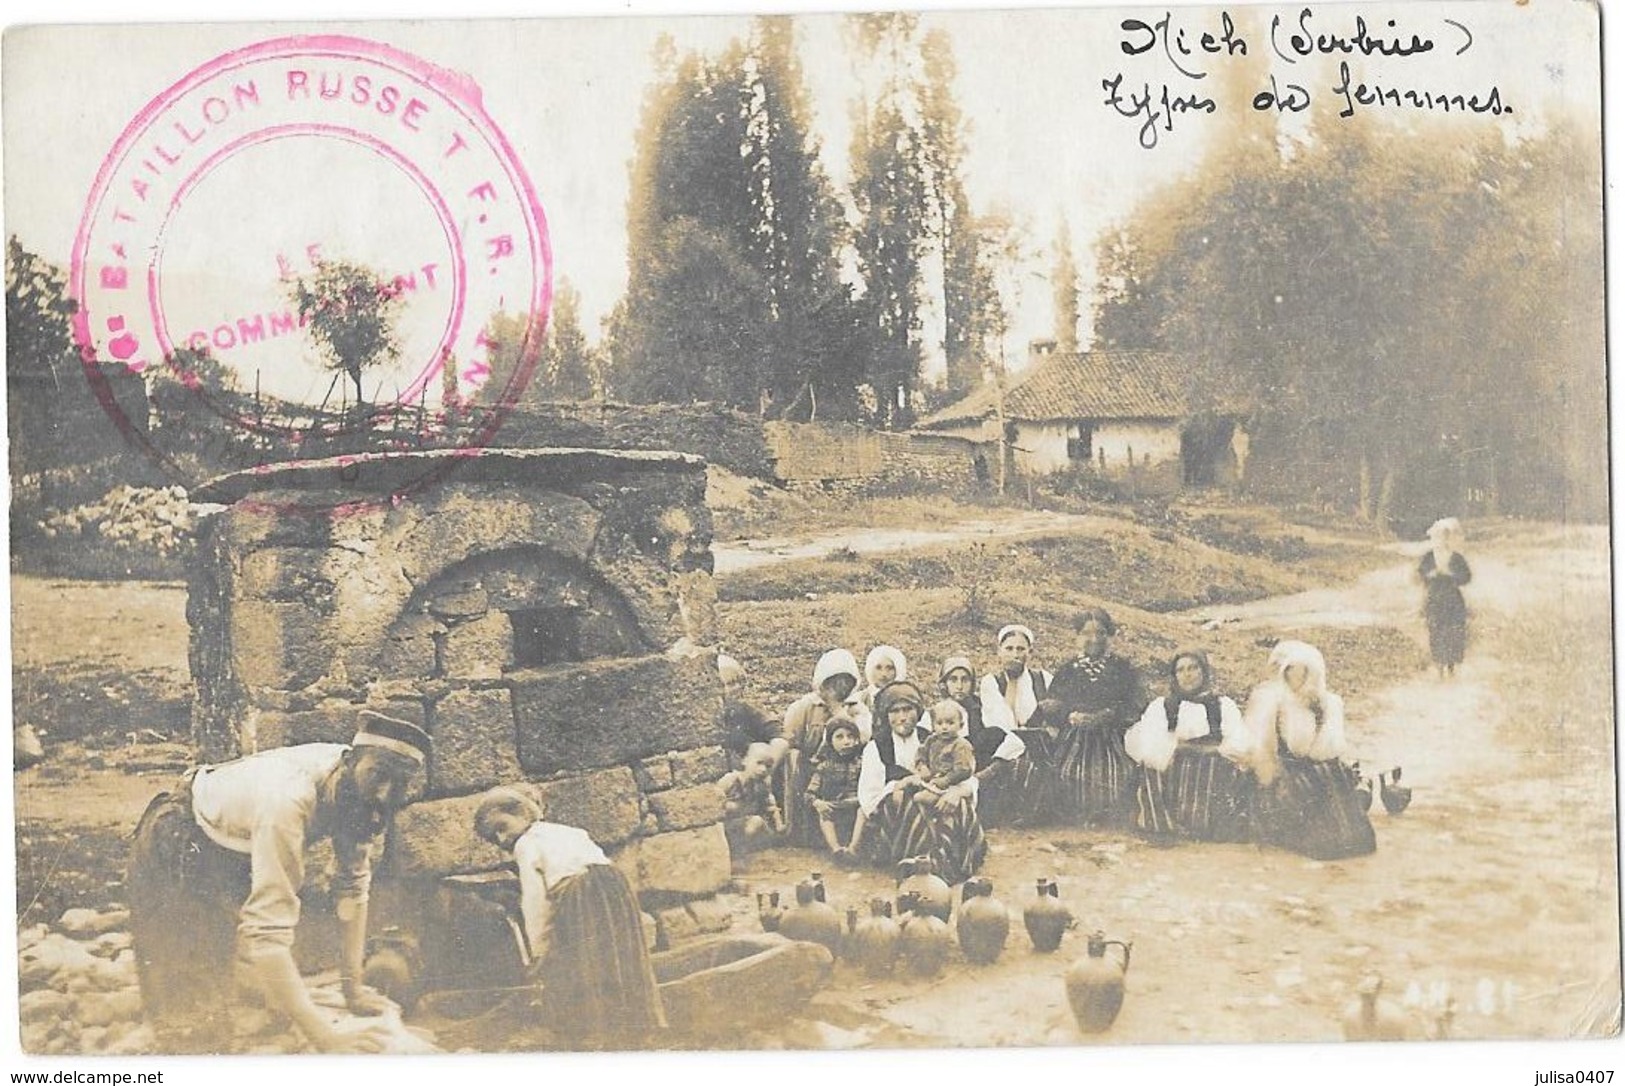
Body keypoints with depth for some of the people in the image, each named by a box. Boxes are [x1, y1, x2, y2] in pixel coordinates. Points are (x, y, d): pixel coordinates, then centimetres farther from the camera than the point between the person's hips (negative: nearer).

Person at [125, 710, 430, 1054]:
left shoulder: (358, 791, -18)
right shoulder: (289, 799, -42)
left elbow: (354, 886, -7)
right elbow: (267, 929, -46)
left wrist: (353, 988, -10)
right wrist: (325, 1038, -49)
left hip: (234, 860, 7)